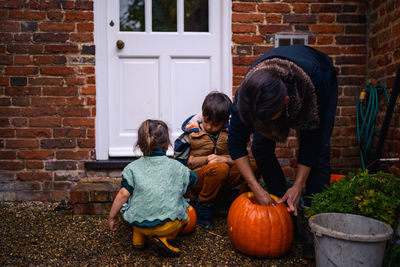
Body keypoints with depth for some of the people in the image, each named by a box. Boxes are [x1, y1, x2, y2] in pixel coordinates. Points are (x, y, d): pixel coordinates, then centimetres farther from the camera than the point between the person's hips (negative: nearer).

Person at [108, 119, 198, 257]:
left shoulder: (132, 168, 2)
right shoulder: (176, 166, 5)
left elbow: (123, 194, -4)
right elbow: (193, 178, 21)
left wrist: (112, 217, 7)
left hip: (140, 223, 3)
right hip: (168, 225, -2)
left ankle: (139, 238, 18)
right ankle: (163, 238, 6)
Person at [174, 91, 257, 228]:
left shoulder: (229, 132, 2)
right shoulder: (191, 132, -5)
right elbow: (180, 160, -3)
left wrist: (224, 158, -16)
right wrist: (206, 160, -12)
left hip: (223, 179, 3)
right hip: (197, 178, -3)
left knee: (253, 167, -19)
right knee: (220, 168, -37)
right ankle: (203, 206, -13)